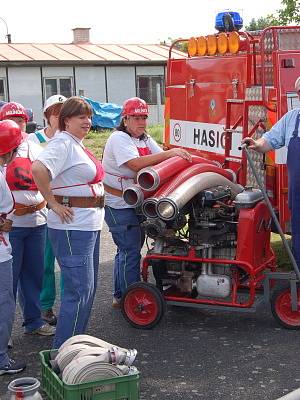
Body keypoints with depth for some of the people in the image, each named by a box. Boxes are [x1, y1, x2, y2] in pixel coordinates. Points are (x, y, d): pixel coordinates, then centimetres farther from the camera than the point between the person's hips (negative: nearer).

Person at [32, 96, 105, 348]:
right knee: (79, 290, -7)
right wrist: (53, 203, -24)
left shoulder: (78, 145, 14)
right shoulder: (63, 143, -16)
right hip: (72, 227, -10)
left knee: (88, 287, 18)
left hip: (89, 224, 10)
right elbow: (38, 169, -33)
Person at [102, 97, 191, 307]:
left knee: (126, 250, 17)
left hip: (136, 203, 9)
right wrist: (170, 153, -32)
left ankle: (120, 297, 30)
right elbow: (136, 164, -31)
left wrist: (182, 156, -18)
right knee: (130, 251, -7)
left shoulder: (146, 140, 13)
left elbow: (164, 162, 2)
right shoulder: (119, 138, -15)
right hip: (119, 206, -9)